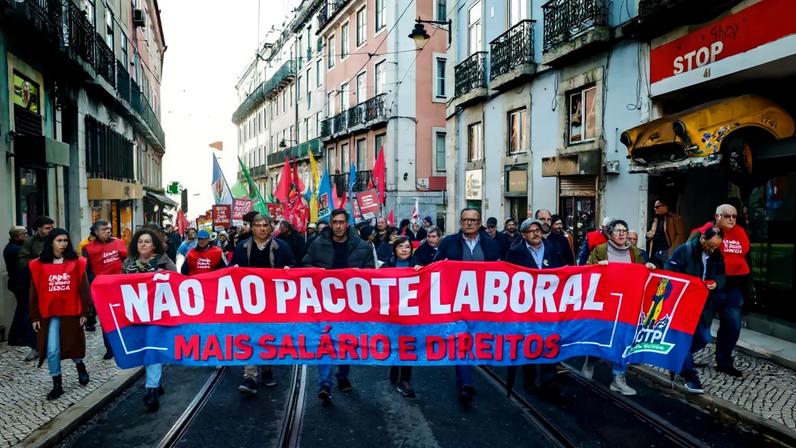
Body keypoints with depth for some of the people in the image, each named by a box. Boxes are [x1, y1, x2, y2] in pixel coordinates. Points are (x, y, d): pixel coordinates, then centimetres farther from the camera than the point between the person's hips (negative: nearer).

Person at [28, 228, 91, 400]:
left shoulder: (77, 263, -2)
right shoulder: (38, 265, 0)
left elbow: (83, 288, -1)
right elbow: (34, 292, 4)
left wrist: (84, 312, -3)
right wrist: (35, 317, 3)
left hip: (72, 312, 0)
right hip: (49, 314, 1)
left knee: (73, 344, 11)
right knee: (52, 350, 1)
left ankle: (80, 366, 41)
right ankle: (57, 385, 15)